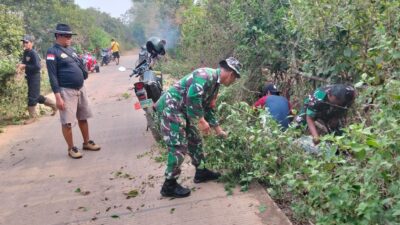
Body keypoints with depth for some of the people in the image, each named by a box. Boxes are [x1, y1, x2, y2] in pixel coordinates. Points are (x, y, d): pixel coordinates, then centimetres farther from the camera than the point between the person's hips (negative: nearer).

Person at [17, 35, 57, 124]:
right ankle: (53, 105, 32)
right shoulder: (25, 53, 10)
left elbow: (38, 67, -24)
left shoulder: (33, 53, -16)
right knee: (37, 96, 17)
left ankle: (32, 116, 6)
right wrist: (21, 65, 1)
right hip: (29, 77, 9)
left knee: (32, 97, -5)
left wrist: (25, 66, -22)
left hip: (35, 77, -9)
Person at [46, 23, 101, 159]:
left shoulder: (70, 49, 14)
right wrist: (57, 96, -20)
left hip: (80, 89, 8)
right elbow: (52, 76, -15)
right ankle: (71, 149, 11)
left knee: (83, 118, 14)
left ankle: (87, 143, 27)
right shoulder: (53, 52, -10)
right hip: (66, 91, -8)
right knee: (67, 122, -1)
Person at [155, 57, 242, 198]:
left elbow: (208, 109, 23)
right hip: (171, 108, -10)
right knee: (179, 147, -7)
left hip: (182, 111, 10)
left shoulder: (215, 84, 15)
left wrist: (219, 131, 25)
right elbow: (193, 97, -30)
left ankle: (201, 172, 33)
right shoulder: (207, 75, -18)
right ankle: (169, 186, 5)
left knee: (194, 140, 17)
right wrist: (201, 121, -22)